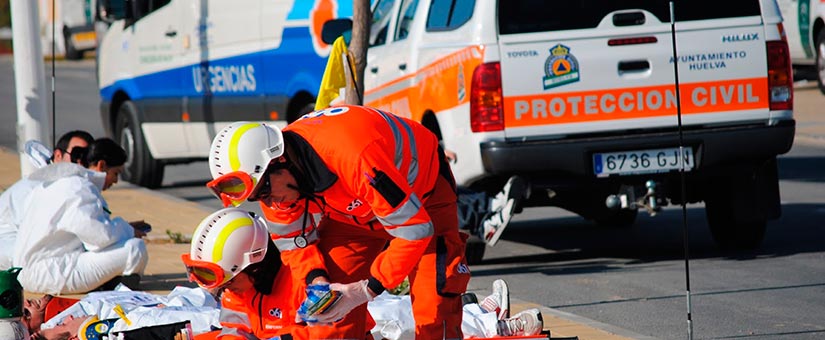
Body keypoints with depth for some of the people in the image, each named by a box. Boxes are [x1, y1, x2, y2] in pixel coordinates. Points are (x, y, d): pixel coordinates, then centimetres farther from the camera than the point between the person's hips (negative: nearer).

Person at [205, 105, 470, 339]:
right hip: (353, 207, 6)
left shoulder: (354, 157, -44)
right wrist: (316, 279, -25)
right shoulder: (274, 182, -22)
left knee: (434, 310, -17)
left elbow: (415, 230, -38)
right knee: (329, 303, -5)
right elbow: (294, 240, -4)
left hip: (423, 197, -6)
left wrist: (367, 290, -36)